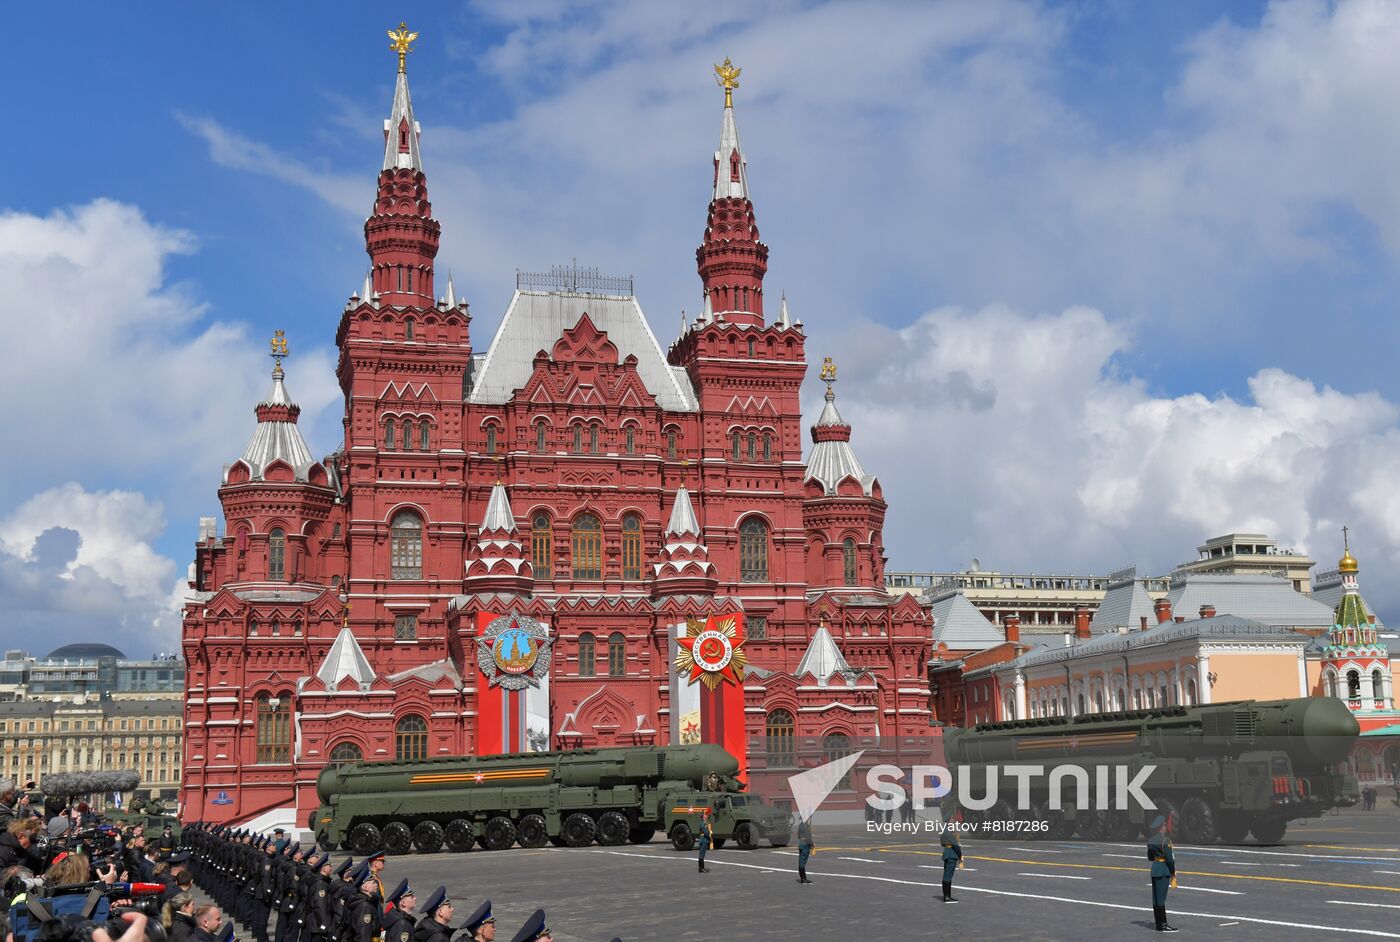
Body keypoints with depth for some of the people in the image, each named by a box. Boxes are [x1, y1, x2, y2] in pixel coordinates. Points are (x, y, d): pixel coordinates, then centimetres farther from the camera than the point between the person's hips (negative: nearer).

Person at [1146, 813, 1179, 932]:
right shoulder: (1164, 840, -18)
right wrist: (1173, 873, -7)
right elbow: (1169, 858, -16)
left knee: (1156, 897, 11)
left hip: (1155, 869, 8)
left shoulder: (1151, 840, 9)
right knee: (1161, 897, -6)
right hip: (1163, 871, -8)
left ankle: (1159, 923, 17)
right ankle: (1162, 925, -2)